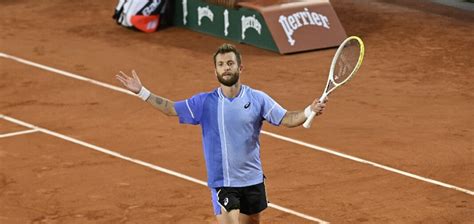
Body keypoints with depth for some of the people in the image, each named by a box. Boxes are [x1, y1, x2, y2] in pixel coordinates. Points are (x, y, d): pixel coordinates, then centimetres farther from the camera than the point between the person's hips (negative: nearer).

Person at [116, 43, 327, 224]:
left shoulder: (257, 99, -3)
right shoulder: (205, 102, -3)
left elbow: (286, 119, -4)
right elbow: (171, 108, 3)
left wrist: (309, 111, -22)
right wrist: (142, 92, -4)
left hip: (253, 180, 2)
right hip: (222, 183, -2)